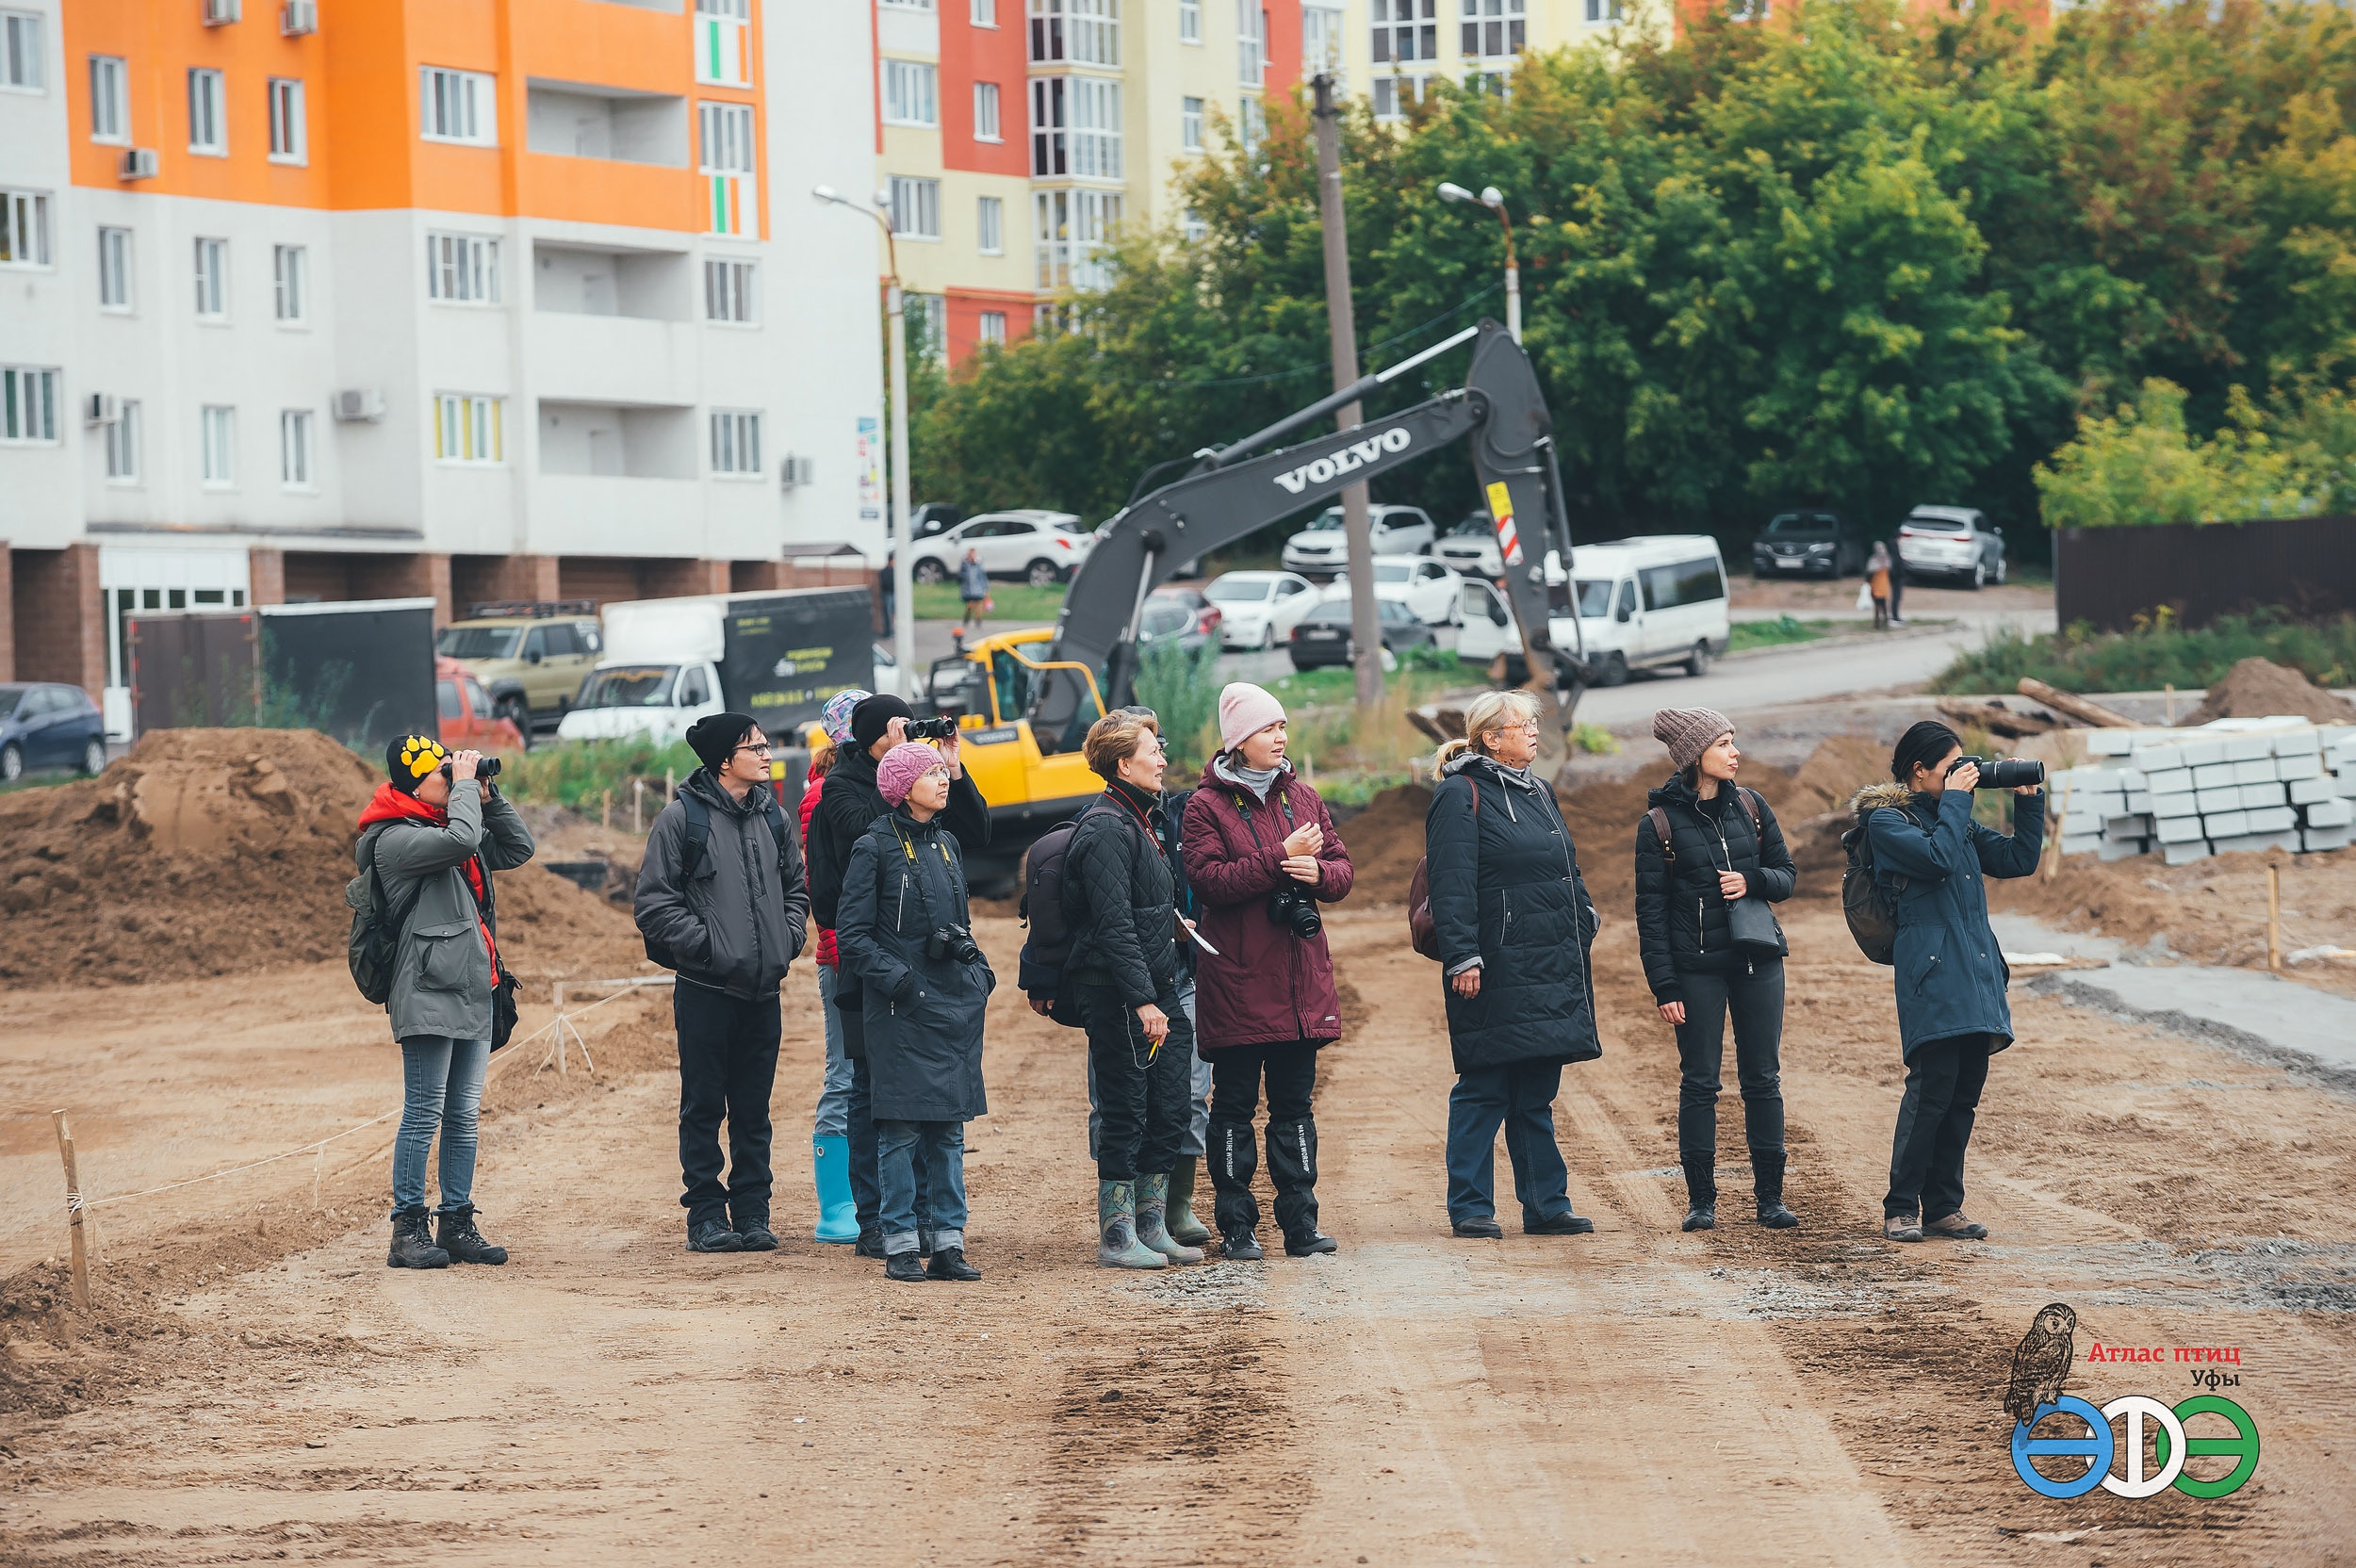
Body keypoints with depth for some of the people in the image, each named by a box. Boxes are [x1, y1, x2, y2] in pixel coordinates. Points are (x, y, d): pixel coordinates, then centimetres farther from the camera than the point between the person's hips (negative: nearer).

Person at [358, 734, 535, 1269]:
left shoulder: (445, 828, 18)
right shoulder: (395, 839, -9)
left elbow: (518, 849, 23)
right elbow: (461, 840, -25)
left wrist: (487, 795, 13)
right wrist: (465, 787, -10)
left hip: (474, 994, 9)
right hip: (429, 993, -9)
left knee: (465, 1116, 10)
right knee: (424, 1114, -8)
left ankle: (457, 1225, 14)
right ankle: (408, 1231, -5)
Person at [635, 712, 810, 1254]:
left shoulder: (773, 817, 11)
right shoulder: (683, 817, -6)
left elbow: (796, 885, 23)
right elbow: (654, 902, -7)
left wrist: (788, 937, 6)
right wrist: (704, 942, -13)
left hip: (762, 987, 5)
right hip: (706, 987, -5)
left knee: (754, 1108, 9)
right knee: (704, 1107, 1)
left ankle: (752, 1212, 15)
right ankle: (705, 1214, 7)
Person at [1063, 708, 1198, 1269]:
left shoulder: (1140, 821, 17)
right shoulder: (1107, 829, -15)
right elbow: (1113, 924, -21)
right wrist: (1143, 1000, -24)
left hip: (1155, 989, 10)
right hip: (1117, 995, -10)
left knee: (1167, 1115, 10)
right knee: (1126, 1115, -4)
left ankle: (1152, 1227, 18)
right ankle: (1117, 1237, 2)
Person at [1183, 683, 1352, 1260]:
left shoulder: (1301, 797, 12)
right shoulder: (1207, 805, -3)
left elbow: (1341, 869, 12)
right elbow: (1210, 879, -15)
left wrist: (1318, 872, -11)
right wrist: (1280, 858, -19)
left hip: (1300, 983, 5)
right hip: (1236, 980, -5)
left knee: (1296, 1104, 8)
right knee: (1235, 1106, 1)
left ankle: (1300, 1223, 11)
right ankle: (1236, 1227, 6)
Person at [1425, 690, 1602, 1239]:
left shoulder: (1538, 794, 18)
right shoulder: (1460, 797, -8)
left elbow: (1568, 872, 26)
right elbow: (1451, 886, -15)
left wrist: (1584, 922, 16)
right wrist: (1462, 959, -21)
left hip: (1551, 967, 8)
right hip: (1496, 973, -8)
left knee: (1537, 1092, 11)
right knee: (1483, 1090, -3)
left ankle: (1546, 1204, 14)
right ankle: (1470, 1207, 3)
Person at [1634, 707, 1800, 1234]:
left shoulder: (1751, 808, 6)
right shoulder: (1660, 825, -5)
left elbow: (1787, 875, 12)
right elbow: (1650, 912, -4)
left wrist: (1753, 882, -11)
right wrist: (1664, 987, -9)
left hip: (1758, 962, 3)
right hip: (1697, 968, -3)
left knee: (1763, 1080, 4)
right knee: (1700, 1082, -1)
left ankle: (1770, 1196, 10)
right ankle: (1701, 1200, 6)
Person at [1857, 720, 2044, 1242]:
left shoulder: (1957, 821, 20)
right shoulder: (1886, 821, -2)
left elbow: (2018, 859, 20)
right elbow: (1937, 857, -19)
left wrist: (2028, 801, 11)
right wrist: (1955, 799, -9)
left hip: (1975, 972, 8)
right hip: (1930, 973, -8)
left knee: (1966, 1092, 5)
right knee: (1933, 1087, -13)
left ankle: (1943, 1207, 11)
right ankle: (1901, 1209, -5)